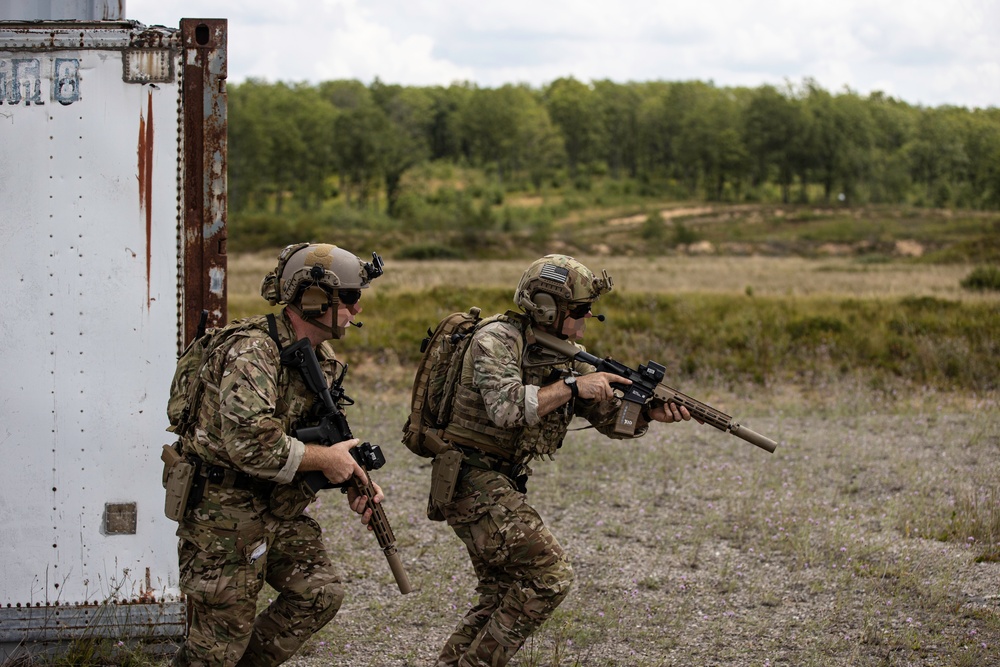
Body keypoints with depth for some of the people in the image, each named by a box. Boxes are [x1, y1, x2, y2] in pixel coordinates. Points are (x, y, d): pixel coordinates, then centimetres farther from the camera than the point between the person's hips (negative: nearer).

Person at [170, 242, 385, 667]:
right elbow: (252, 444, -33)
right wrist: (326, 460, -22)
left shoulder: (323, 359, 6)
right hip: (223, 508, -9)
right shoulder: (251, 352, -24)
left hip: (277, 508, 9)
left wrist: (354, 483, 0)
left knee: (320, 594, 4)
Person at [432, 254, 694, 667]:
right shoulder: (496, 339, -16)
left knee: (505, 592, 14)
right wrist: (572, 386, -27)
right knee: (549, 575, -14)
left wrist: (651, 413, -13)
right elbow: (506, 407, -32)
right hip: (474, 479, -9)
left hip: (502, 484, 9)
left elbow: (608, 415, 6)